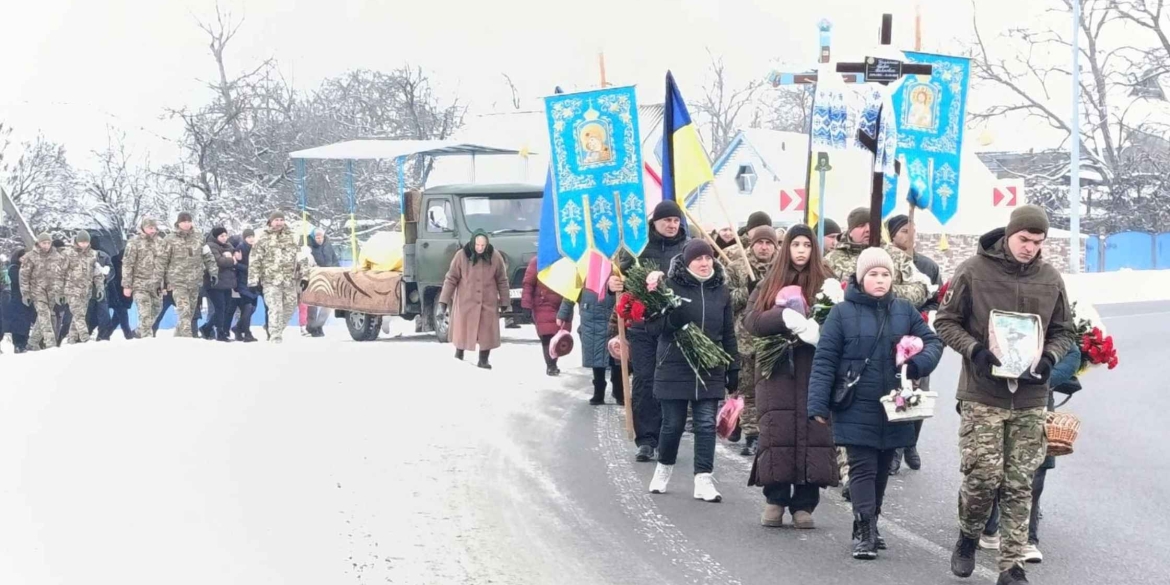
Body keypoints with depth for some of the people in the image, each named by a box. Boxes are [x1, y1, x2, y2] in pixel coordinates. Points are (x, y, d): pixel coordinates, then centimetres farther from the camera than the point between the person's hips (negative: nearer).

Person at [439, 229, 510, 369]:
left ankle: (484, 360, 19)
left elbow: (502, 281, 4)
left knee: (487, 332, 5)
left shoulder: (495, 257, -5)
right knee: (462, 331, 5)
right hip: (465, 302, -1)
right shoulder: (461, 256, -10)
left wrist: (504, 301, 5)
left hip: (488, 303, 1)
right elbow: (451, 279, -5)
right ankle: (458, 357, 22)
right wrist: (444, 300, -8)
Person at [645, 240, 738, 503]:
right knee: (673, 424, 6)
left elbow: (728, 333, 13)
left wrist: (733, 368, 11)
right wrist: (672, 320, -25)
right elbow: (653, 327, -5)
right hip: (674, 369, -2)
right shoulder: (671, 286, -4)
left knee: (707, 424, -3)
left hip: (710, 370, 2)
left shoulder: (721, 290, 7)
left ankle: (703, 480, -1)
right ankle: (664, 468, 30)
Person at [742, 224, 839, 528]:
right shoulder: (768, 285, 12)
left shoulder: (825, 284, 7)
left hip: (815, 372, -1)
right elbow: (751, 321, -1)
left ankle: (804, 505, 0)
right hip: (777, 370, 1)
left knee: (813, 433, -5)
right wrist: (786, 316, -18)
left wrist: (816, 329, -23)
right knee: (778, 433, -3)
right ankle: (775, 500, 6)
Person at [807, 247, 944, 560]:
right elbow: (824, 360, -5)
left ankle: (869, 523, 26)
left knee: (882, 469, 13)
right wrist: (818, 404, -10)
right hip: (856, 408, -4)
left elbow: (933, 341, 9)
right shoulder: (842, 312, -5)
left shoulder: (905, 310, 6)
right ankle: (864, 532, -7)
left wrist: (919, 363, -13)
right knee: (862, 468, -6)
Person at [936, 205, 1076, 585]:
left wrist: (1049, 358, -6)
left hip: (1031, 397, 3)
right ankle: (968, 536, 21)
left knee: (1019, 485, 3)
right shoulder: (973, 271, -6)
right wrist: (975, 350, -15)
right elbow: (946, 322, 1)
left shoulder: (1050, 279, 4)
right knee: (984, 475, -7)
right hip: (982, 395, -3)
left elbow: (1064, 332, 14)